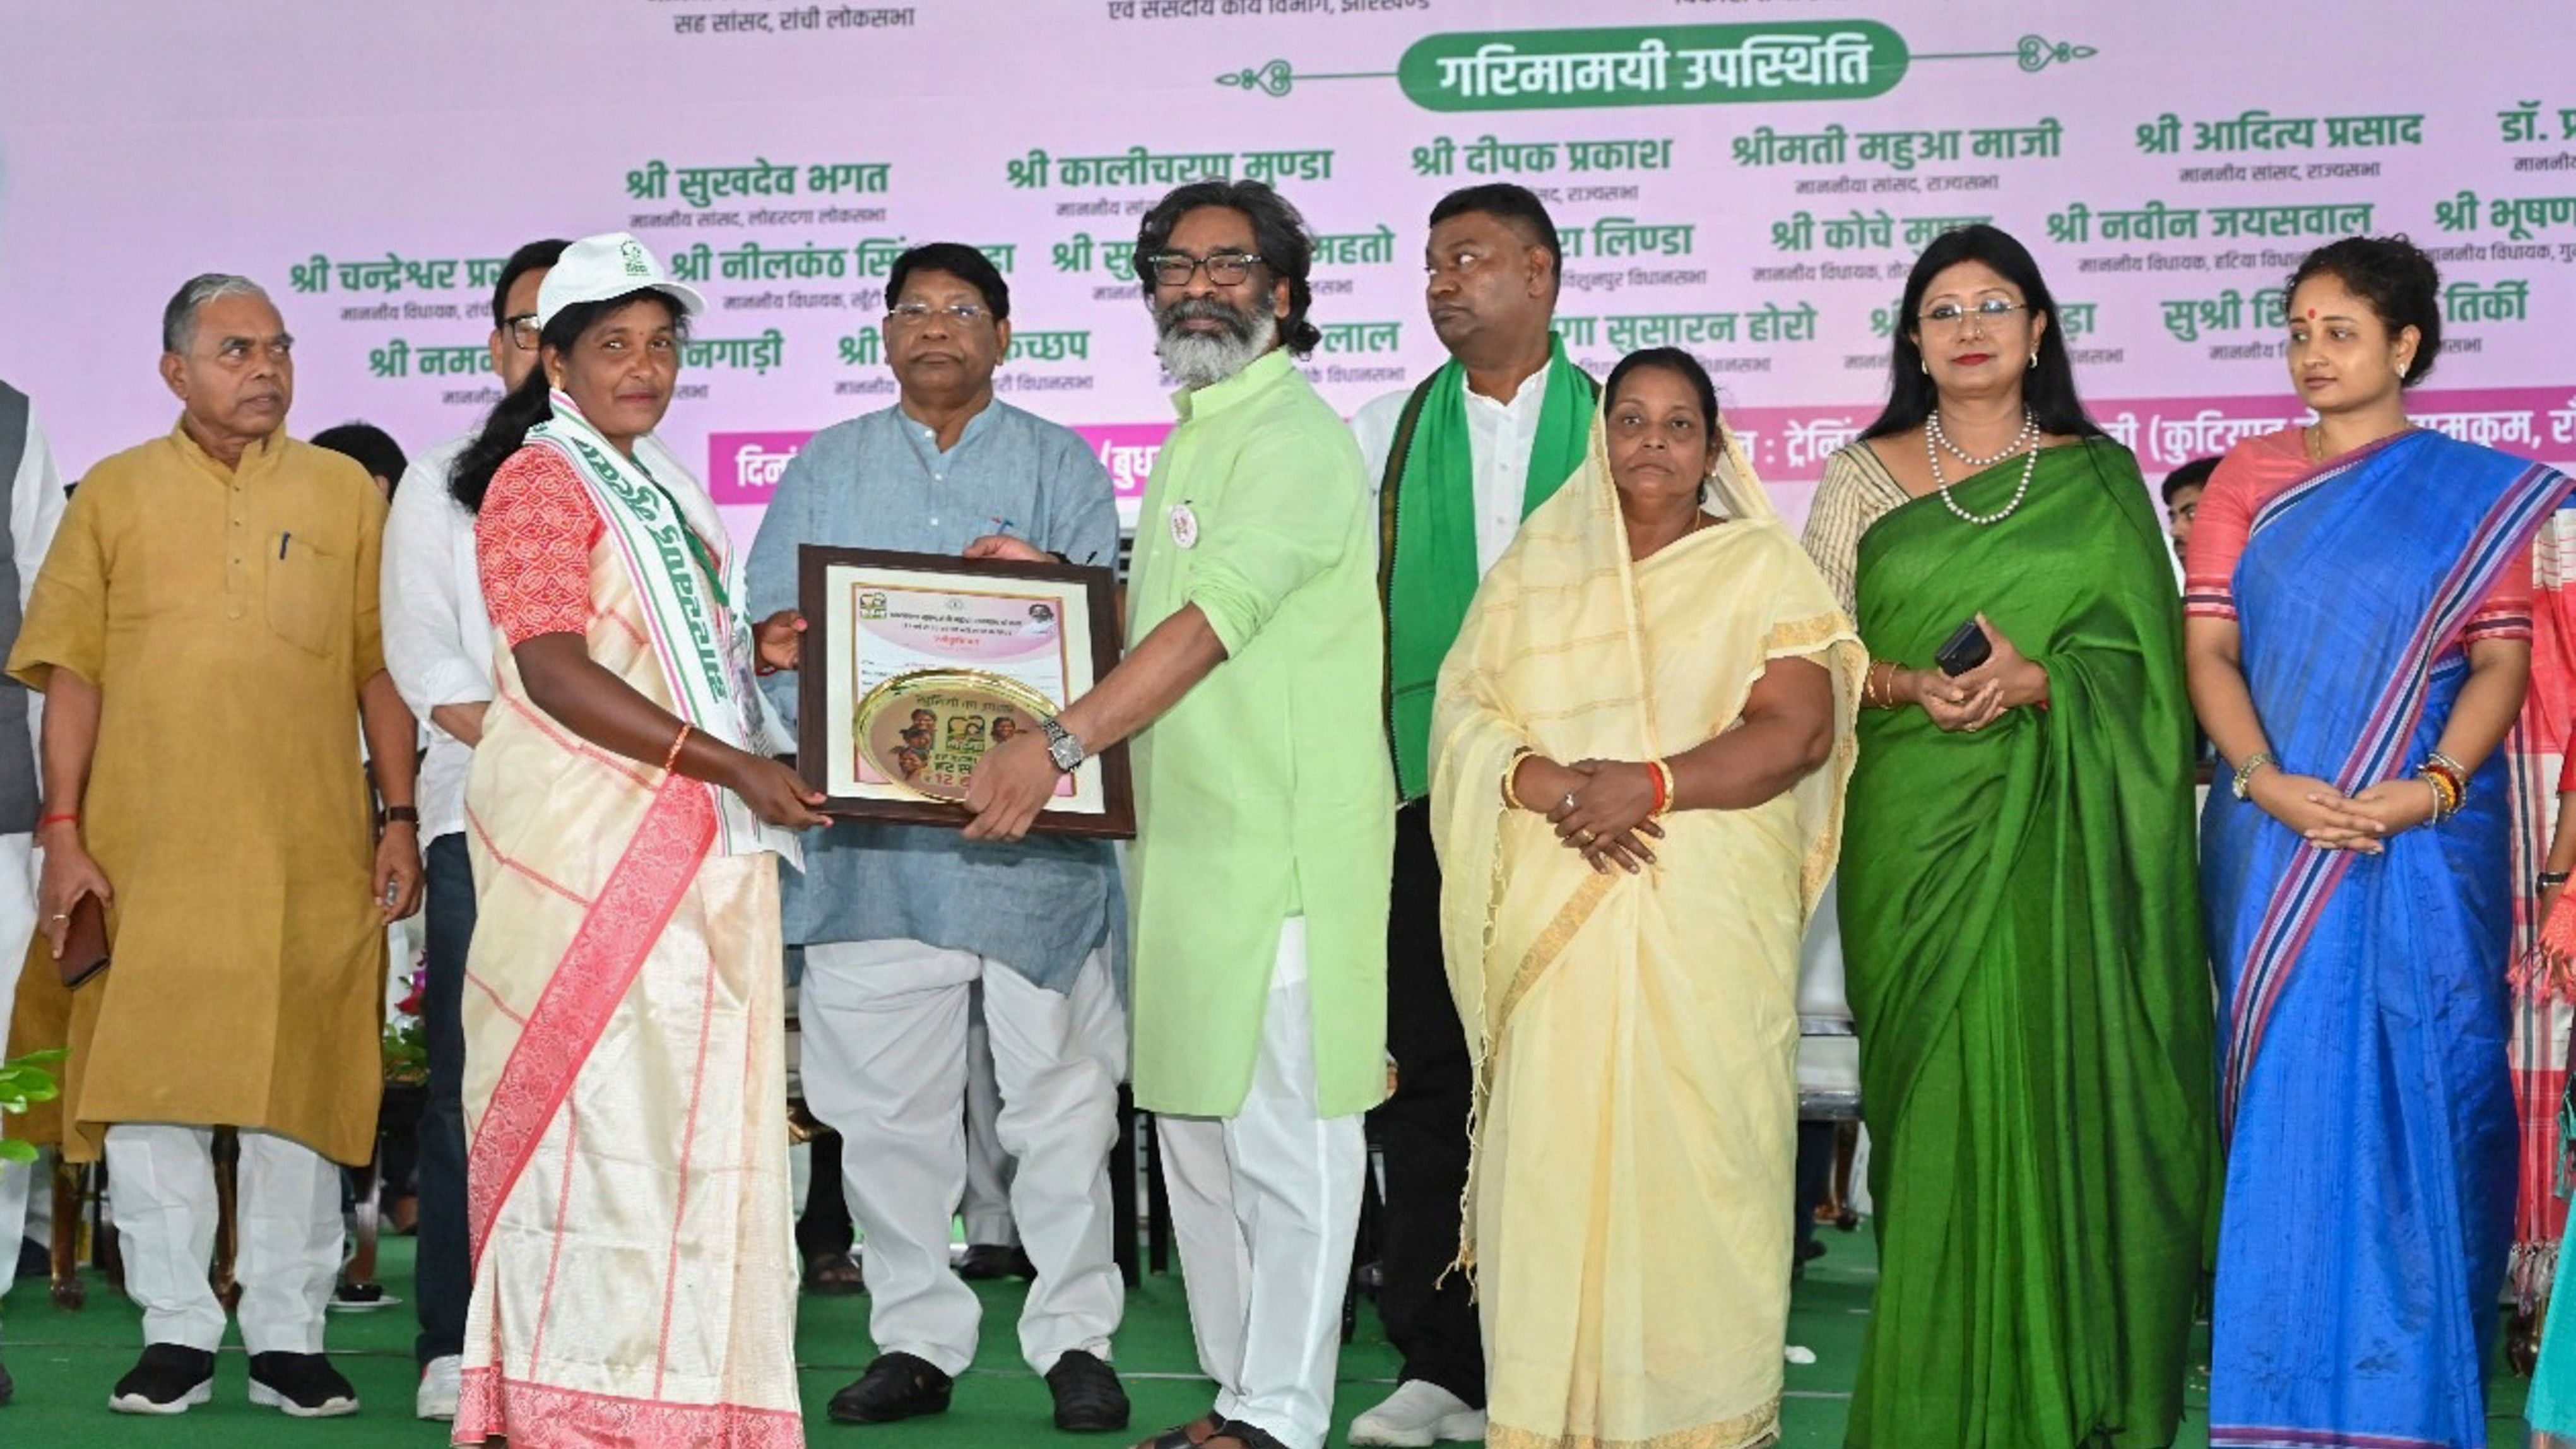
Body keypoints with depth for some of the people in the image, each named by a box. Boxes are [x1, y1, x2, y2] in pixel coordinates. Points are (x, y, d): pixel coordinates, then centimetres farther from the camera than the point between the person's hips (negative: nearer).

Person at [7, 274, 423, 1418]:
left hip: (310, 852, 0)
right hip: (146, 850, 0)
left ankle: (288, 1336, 10)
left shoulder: (346, 493, 10)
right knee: (148, 1083, 0)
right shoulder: (114, 493, 9)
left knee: (298, 1081, 2)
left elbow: (382, 671, 10)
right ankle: (178, 1333, 10)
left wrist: (398, 820, 3)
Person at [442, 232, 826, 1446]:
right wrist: (732, 765, -21)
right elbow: (556, 672, -17)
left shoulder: (659, 493, 22)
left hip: (690, 842, 9)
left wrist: (755, 651, 9)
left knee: (690, 1109, 7)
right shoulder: (539, 481, -6)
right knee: (602, 1102, -8)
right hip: (591, 843, -8)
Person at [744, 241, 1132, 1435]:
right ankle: (916, 1340, 13)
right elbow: (766, 624, 7)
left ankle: (1075, 1336, 8)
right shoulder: (825, 470, 17)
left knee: (1058, 1089, -2)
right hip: (868, 835, 2)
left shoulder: (1061, 465, 12)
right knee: (885, 1100, 3)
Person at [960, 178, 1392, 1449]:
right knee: (1195, 1129, 13)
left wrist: (1059, 743, -27)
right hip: (1188, 833, 10)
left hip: (1281, 842, -10)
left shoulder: (1297, 438, -10)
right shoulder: (1193, 438, 20)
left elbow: (1214, 620, -21)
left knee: (1280, 1135, -4)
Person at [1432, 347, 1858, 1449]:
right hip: (1561, 918, 2)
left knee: (1701, 1146, -5)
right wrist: (1546, 782, -14)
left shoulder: (1763, 566, 7)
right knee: (1554, 1143, -3)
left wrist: (1653, 784, -17)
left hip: (1711, 915, -2)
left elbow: (1796, 730, -4)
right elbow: (1466, 709, 6)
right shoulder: (1532, 569, 16)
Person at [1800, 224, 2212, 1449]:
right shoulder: (1863, 475, 10)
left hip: (2059, 829, 0)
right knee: (1935, 1093, -3)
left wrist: (2039, 680, -16)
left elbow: (2144, 649, 2)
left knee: (2055, 1086, -3)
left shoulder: (2101, 478, 9)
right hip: (1916, 827, 0)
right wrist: (1910, 687, -14)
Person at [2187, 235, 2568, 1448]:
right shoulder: (2251, 477, 10)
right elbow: (2208, 645, 2)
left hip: (2426, 841, -1)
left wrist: (2432, 790, -18)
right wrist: (2270, 783, -13)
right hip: (2272, 837, 1)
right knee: (2286, 1097, 2)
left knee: (2418, 1093, -2)